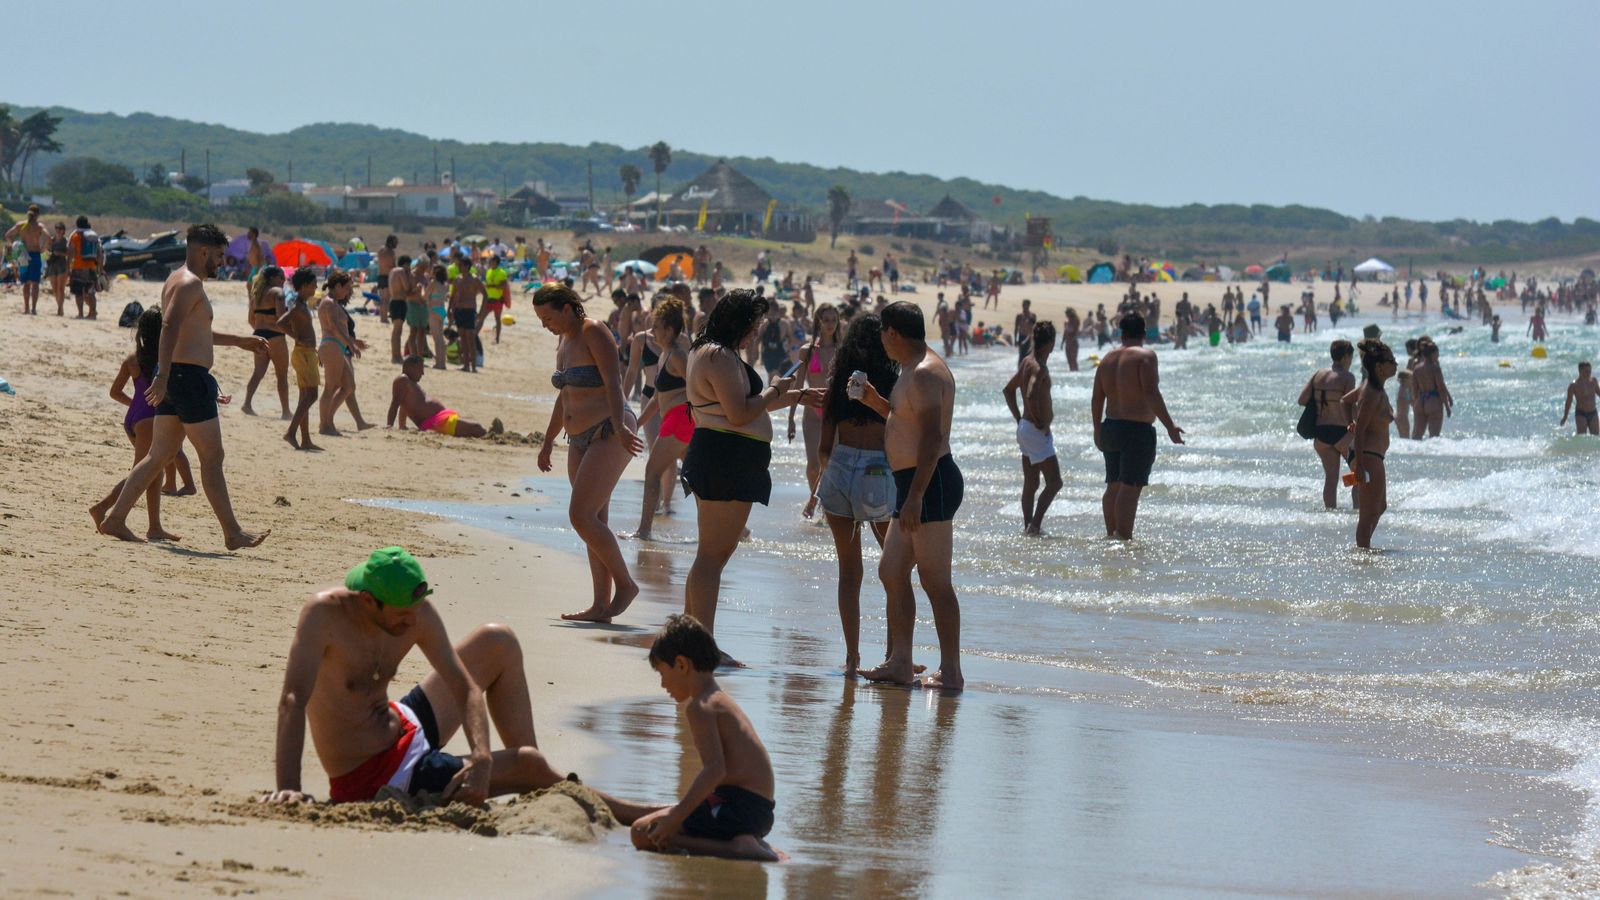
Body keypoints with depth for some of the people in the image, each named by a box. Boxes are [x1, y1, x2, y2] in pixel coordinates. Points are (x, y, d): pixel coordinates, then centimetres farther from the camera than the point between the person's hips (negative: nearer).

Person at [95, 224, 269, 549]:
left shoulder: (177, 280, 21)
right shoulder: (190, 283, -13)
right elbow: (170, 327, -26)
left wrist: (238, 341, 40)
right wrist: (163, 375, -35)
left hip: (174, 378, 10)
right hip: (189, 376, -10)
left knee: (160, 455, 12)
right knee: (212, 457, -6)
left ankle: (115, 518, 10)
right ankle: (233, 534, -3)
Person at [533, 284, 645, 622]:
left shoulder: (594, 333, -11)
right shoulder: (565, 342, 16)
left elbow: (613, 383, -22)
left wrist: (619, 427, -34)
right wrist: (549, 441, 30)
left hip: (608, 436, -9)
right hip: (580, 439, 9)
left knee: (581, 516, -16)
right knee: (594, 522, 6)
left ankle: (625, 583, -3)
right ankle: (601, 605, 5)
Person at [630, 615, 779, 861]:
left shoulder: (699, 706, -10)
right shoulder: (723, 701, 21)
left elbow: (715, 769, -22)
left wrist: (675, 818, -21)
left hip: (736, 808, -10)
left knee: (643, 833, -10)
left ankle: (736, 847, -19)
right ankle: (750, 845, 6)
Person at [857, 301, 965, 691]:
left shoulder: (925, 373, -16)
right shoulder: (914, 371, 17)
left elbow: (932, 437, -24)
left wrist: (915, 496, -27)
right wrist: (876, 402, 22)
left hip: (932, 482, -11)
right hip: (915, 484, 11)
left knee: (934, 579, -8)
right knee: (891, 572, 14)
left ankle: (950, 671, -5)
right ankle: (900, 662, 19)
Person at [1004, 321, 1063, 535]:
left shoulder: (1027, 362, 10)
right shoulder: (1039, 367, -18)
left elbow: (1008, 390, 22)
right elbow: (1031, 396, -33)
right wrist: (1039, 423, -21)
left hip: (1025, 428, 10)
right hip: (1037, 432, -10)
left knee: (1031, 484, 14)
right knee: (1054, 481, -8)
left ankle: (1028, 525, 17)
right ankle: (1035, 524, -13)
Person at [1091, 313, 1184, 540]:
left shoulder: (1108, 359, 11)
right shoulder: (1145, 356, -10)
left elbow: (1097, 398, 14)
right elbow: (1151, 394, -19)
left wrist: (1098, 430, 25)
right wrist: (1169, 426, -17)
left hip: (1111, 428, 7)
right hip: (1138, 430, -7)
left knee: (1113, 485, 13)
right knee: (1130, 487, -9)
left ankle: (1111, 535, 17)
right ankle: (1124, 538, -12)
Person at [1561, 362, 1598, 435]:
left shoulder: (1593, 381, 4)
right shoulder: (1574, 385, -10)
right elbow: (1569, 401, -4)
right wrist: (1565, 417, -3)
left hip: (1593, 414, 5)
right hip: (1581, 415, -5)